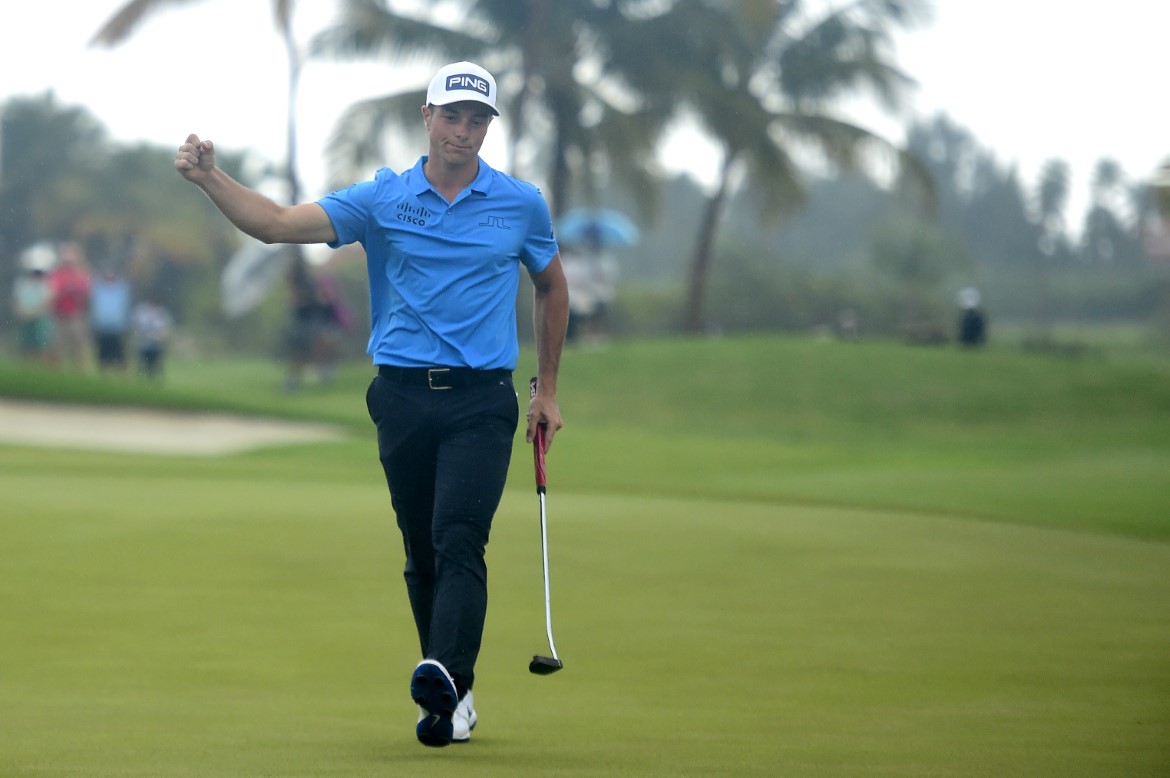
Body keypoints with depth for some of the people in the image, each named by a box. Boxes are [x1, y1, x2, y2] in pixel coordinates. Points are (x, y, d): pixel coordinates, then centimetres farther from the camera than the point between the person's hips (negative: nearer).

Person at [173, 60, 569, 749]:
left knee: (459, 539, -19)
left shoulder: (522, 204, 4)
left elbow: (552, 286, 19)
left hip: (481, 400, -2)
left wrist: (548, 389, 17)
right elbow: (279, 223, -3)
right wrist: (211, 179, -20)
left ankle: (446, 676, -35)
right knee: (422, 554, 6)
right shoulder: (383, 199, 4)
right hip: (404, 398, 2)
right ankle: (455, 703, 15)